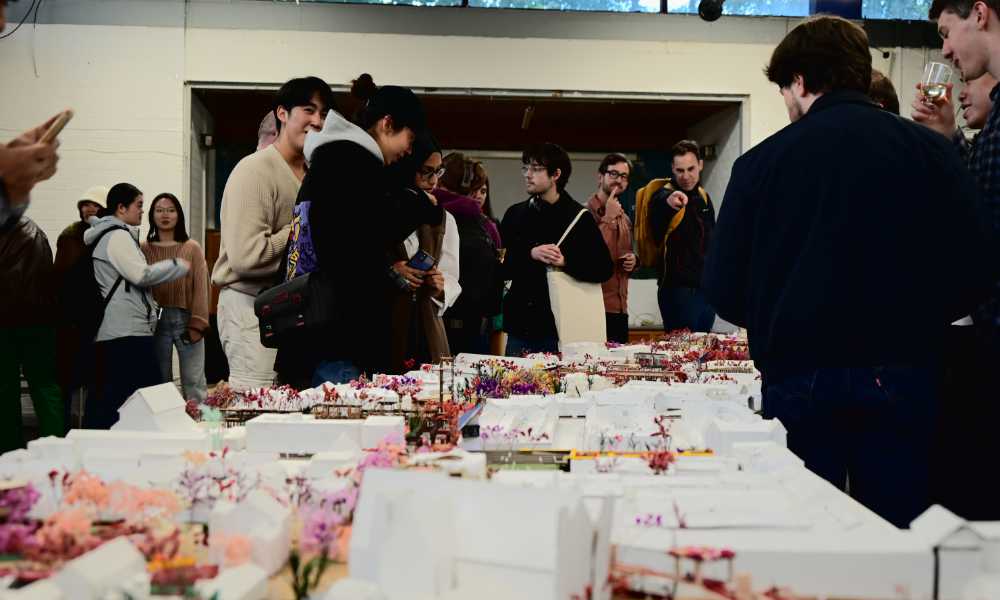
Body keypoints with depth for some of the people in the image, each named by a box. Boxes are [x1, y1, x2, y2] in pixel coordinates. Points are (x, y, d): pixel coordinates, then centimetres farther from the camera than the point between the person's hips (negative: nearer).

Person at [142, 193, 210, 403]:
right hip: (156, 321, 1)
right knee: (159, 380, 7)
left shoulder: (192, 249, 2)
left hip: (186, 319, -1)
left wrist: (197, 324, -7)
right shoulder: (144, 249, 6)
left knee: (193, 381, -2)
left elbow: (200, 288, 0)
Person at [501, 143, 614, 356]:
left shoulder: (578, 217, 1)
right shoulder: (515, 214, 12)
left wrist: (566, 261, -16)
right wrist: (530, 254, -11)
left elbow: (605, 269, -3)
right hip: (519, 325, 4)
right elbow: (500, 267, 6)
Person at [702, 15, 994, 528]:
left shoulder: (762, 161, -5)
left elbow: (724, 289, -4)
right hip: (902, 380, 1)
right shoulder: (931, 152, -1)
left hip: (801, 380, -1)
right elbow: (971, 273, -2)